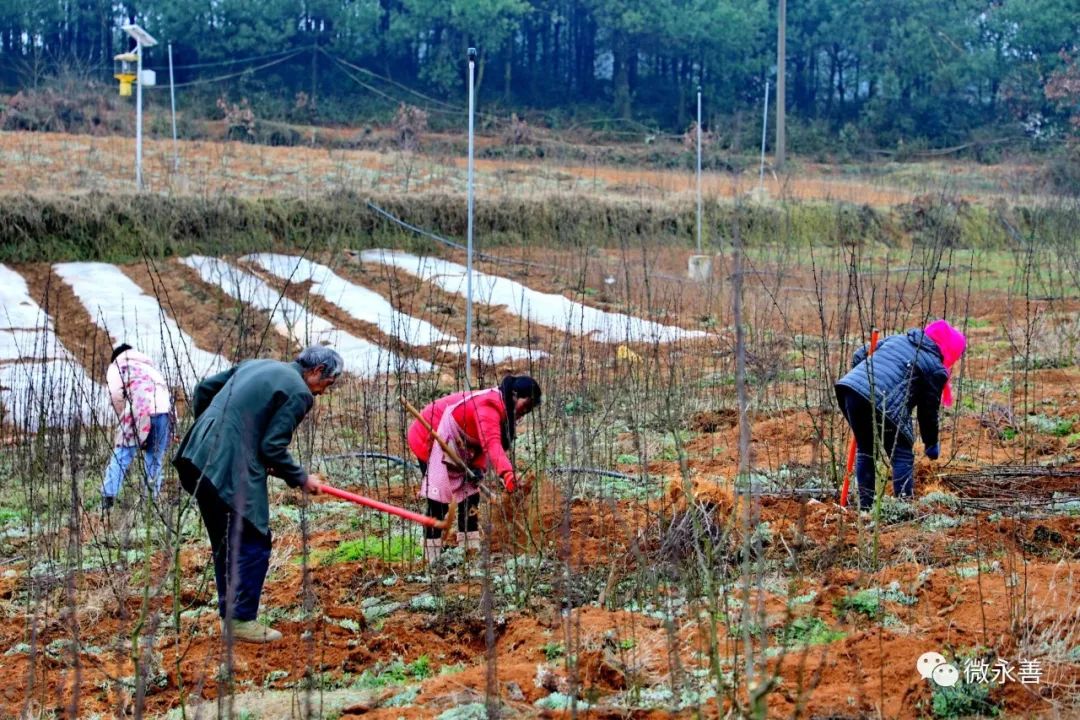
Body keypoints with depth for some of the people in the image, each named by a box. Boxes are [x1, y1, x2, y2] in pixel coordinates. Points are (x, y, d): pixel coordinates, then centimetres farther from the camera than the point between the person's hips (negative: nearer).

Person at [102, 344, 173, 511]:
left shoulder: (117, 365, 21)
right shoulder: (149, 366, 37)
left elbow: (116, 394, 1)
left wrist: (123, 415, 14)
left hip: (139, 410, -5)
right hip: (164, 410, 5)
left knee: (121, 455, -1)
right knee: (155, 460, 14)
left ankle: (108, 497, -9)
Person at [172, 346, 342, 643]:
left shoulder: (256, 366, 20)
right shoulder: (298, 393, -5)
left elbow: (205, 388, 22)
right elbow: (272, 447, -10)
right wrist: (301, 479, 4)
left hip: (198, 458, 9)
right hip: (233, 470, -9)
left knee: (224, 543, 17)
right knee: (253, 543, 1)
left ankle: (229, 616, 23)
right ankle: (242, 619, 2)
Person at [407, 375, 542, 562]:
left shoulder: (502, 409, 0)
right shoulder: (489, 407, -31)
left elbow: (484, 442, 2)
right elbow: (492, 444, -46)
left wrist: (477, 467, -16)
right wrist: (509, 477, -59)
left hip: (452, 443, 10)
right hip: (429, 438, -10)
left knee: (470, 492, 9)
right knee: (439, 498, -13)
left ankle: (471, 550, 14)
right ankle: (433, 558, -11)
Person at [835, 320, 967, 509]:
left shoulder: (898, 339, 26)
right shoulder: (936, 369, 9)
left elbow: (859, 356, 25)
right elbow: (928, 410, 12)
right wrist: (931, 444, 25)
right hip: (882, 405, -6)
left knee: (865, 449, 23)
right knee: (903, 456, 9)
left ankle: (865, 506, 26)